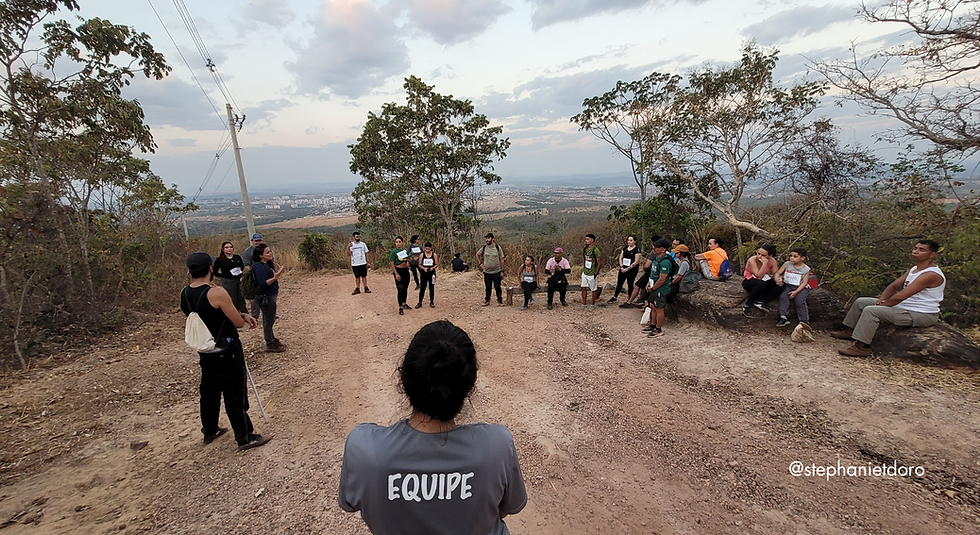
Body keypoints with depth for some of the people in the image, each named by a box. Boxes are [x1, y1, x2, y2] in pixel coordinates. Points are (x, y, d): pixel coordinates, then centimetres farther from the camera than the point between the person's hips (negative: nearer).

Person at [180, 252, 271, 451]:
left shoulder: (185, 294, -1)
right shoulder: (217, 293, -26)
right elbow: (239, 323, -20)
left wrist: (241, 314, 4)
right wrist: (243, 316, 3)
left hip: (205, 350, 8)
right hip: (226, 350, -8)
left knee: (209, 390, 22)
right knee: (235, 394, 3)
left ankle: (209, 431, 39)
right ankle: (245, 437, 14)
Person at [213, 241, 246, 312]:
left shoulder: (237, 257, 6)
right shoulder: (220, 260, -6)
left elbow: (243, 268, 17)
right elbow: (215, 272, -2)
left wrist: (241, 273, 3)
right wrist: (224, 275, -6)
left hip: (239, 281, 4)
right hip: (228, 282, -4)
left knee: (241, 299, 9)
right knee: (232, 301, 6)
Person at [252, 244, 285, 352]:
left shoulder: (267, 264, 8)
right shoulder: (259, 267, -21)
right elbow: (262, 283, -28)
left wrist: (278, 272, 10)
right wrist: (275, 277, -35)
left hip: (270, 296, 10)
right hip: (265, 297, -10)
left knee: (269, 319, 21)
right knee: (268, 320, 1)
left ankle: (272, 339, 35)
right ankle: (270, 345, 12)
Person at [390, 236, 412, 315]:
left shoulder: (405, 250, 5)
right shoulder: (394, 251, -11)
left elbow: (408, 260, 20)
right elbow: (392, 264, -13)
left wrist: (408, 262, -5)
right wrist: (396, 274, -19)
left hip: (406, 270, 6)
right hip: (398, 271, -6)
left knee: (405, 288, 15)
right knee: (400, 290, -4)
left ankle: (404, 304, 32)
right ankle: (400, 308, 4)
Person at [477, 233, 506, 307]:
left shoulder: (498, 248, -3)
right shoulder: (484, 248, 1)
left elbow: (501, 259, 0)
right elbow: (477, 255, 19)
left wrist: (502, 271, -4)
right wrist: (480, 263, 9)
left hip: (496, 271, -2)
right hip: (487, 272, 2)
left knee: (497, 287, 3)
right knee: (488, 287, 11)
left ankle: (500, 301, 14)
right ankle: (487, 301, 23)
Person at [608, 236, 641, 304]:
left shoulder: (637, 250, -10)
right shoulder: (625, 248, 7)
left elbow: (636, 262, -14)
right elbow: (620, 258, 9)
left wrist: (627, 269, -16)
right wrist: (621, 267, -4)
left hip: (632, 270, -5)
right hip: (623, 269, 5)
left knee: (630, 284, 5)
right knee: (619, 283, 10)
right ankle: (615, 297, 23)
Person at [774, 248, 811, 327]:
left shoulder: (806, 269, -4)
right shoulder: (787, 264, 1)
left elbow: (804, 282, -9)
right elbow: (777, 273, 3)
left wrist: (796, 292, -22)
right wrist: (778, 280, -21)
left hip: (801, 288, -2)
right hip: (787, 286, 2)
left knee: (800, 301, -25)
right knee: (783, 296, -26)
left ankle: (804, 321, -13)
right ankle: (784, 318, -26)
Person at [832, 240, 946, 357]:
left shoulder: (931, 275, -22)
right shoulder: (914, 269, 10)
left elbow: (899, 296, -29)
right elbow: (894, 286, 13)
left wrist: (881, 305, -17)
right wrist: (881, 299, -6)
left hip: (922, 315, -10)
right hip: (905, 307, 10)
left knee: (871, 310, -28)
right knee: (860, 301, 11)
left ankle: (862, 347, -25)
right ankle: (850, 331, 23)